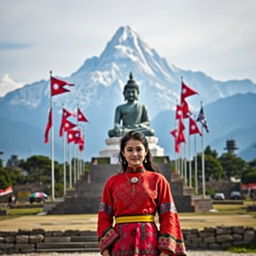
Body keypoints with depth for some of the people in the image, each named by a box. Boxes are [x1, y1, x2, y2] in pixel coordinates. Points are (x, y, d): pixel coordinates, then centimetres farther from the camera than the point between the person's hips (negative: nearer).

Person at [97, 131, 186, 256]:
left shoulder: (158, 180, 5)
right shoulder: (112, 182, 8)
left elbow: (168, 217, 3)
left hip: (149, 242, -1)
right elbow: (104, 217, 8)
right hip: (121, 244, 1)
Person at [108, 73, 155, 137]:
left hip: (138, 129, 0)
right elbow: (116, 122, 8)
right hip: (125, 129, 0)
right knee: (111, 132, -32)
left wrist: (138, 125, -13)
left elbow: (147, 122, 10)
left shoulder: (142, 107, 18)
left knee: (150, 132, -35)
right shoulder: (120, 108, 18)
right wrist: (117, 127, -17)